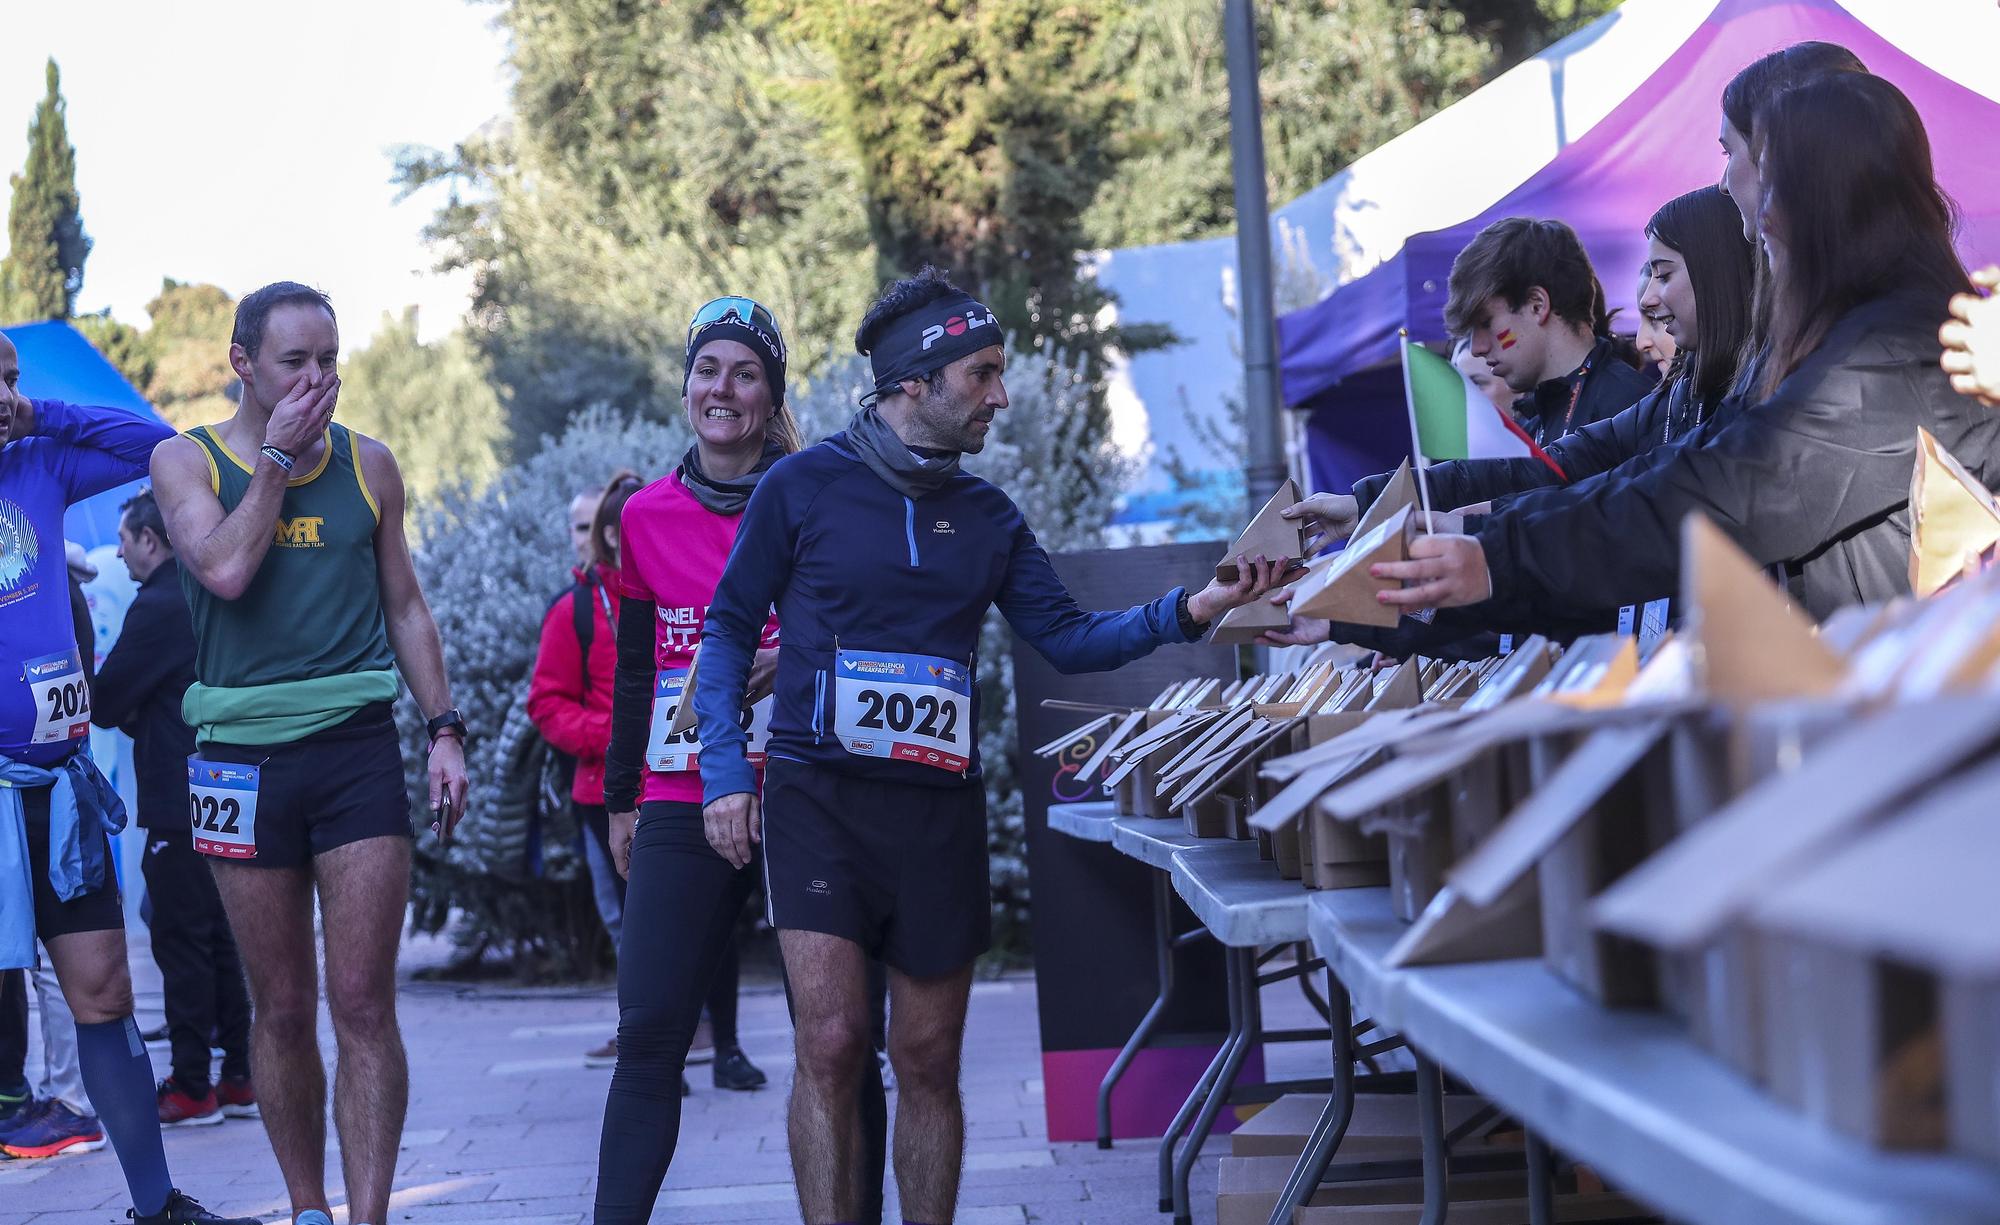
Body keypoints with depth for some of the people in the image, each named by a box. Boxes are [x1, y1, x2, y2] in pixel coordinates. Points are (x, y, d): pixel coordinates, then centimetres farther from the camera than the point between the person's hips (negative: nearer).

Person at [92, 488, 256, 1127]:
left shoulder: (159, 606, -14)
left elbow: (106, 703, -13)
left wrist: (124, 713, 6)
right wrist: (141, 714, 11)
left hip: (178, 806, -9)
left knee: (181, 943, -4)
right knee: (220, 941, 13)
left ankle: (191, 1089, -2)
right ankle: (239, 1080, 16)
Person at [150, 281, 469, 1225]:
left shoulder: (367, 465, 10)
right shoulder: (185, 461, 4)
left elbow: (404, 606, 16)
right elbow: (225, 569, -14)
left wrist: (445, 729, 8)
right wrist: (279, 455, -8)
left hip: (358, 747, 1)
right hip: (243, 751, -1)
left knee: (363, 1004, -7)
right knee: (281, 1010, 5)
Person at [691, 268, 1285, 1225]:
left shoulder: (985, 516, 13)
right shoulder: (803, 487, 1)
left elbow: (1067, 639, 8)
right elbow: (730, 628, 5)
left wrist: (1188, 610, -6)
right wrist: (726, 770, -5)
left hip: (940, 808, 4)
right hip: (818, 795, -4)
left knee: (930, 1061, 6)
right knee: (832, 1043, -14)